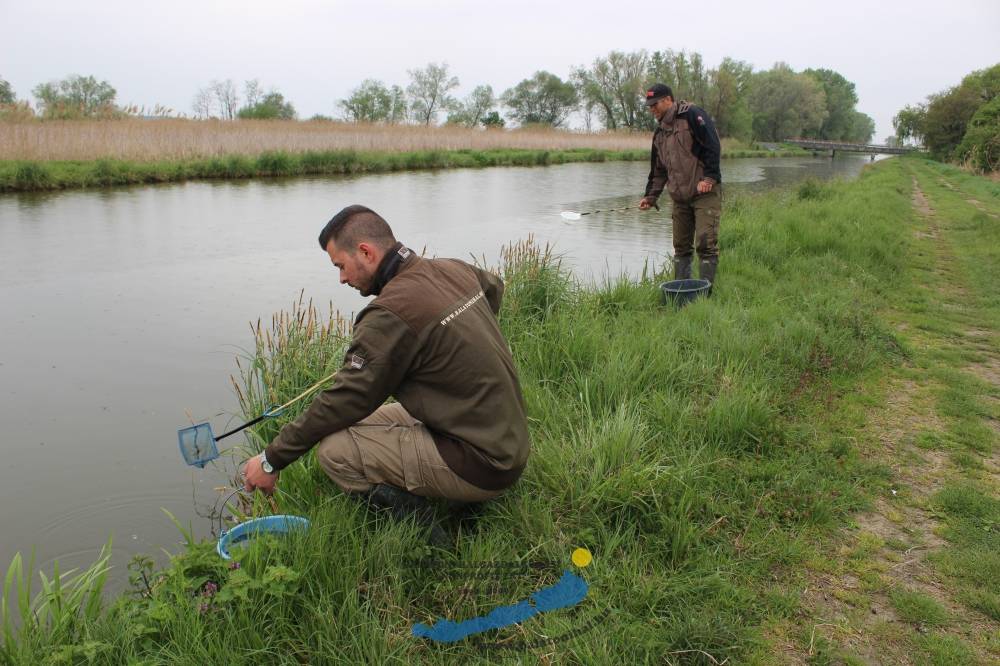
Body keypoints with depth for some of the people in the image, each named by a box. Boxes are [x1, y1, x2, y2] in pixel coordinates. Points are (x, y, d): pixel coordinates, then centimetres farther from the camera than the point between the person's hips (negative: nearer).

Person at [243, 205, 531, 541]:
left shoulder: (391, 313, -21)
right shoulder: (455, 270, 3)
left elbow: (344, 401, -15)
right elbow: (494, 286, 29)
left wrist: (272, 460, -2)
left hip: (479, 465, -9)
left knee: (334, 448, -11)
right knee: (369, 420, 17)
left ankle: (421, 537, -5)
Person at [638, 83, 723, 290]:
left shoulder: (693, 116, -6)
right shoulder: (659, 132, 18)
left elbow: (713, 146, -13)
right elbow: (658, 170, 22)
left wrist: (709, 177, -18)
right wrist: (650, 196, 15)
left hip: (705, 193, -7)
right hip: (680, 198, 8)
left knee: (706, 243, -10)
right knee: (681, 246, 10)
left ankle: (705, 291, -5)